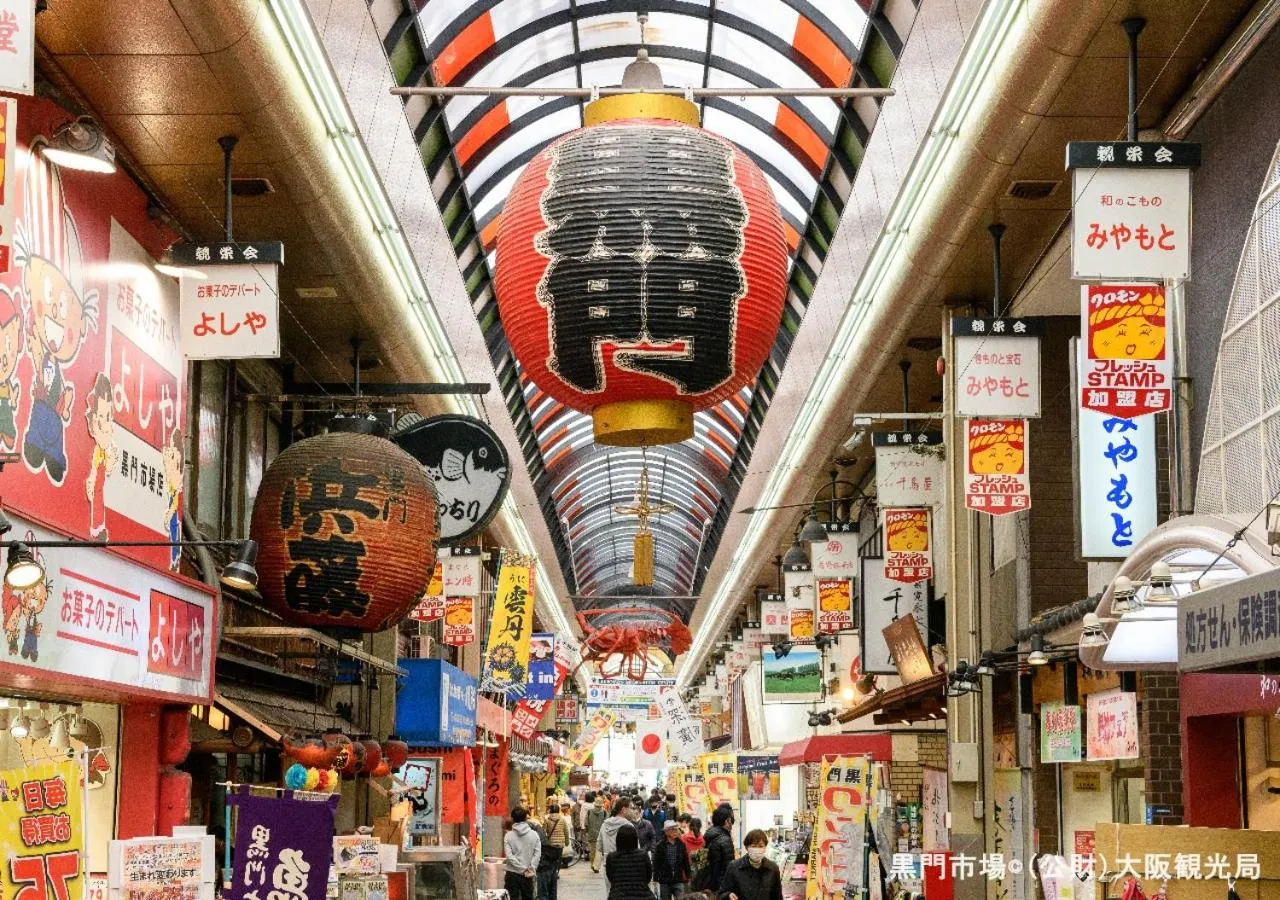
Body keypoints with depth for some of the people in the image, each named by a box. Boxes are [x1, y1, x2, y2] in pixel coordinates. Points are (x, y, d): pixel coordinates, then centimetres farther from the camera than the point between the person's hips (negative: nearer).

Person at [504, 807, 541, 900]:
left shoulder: (508, 836, -5)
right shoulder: (534, 835, -1)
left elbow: (509, 856, -12)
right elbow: (537, 854, -7)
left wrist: (523, 869, -11)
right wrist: (531, 868, -8)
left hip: (512, 874, -2)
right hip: (527, 876, 2)